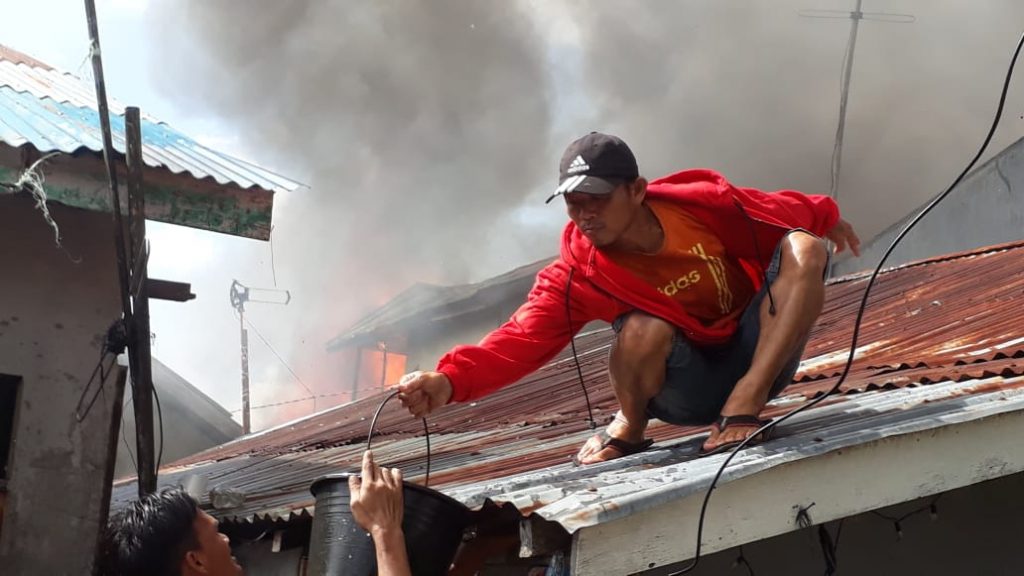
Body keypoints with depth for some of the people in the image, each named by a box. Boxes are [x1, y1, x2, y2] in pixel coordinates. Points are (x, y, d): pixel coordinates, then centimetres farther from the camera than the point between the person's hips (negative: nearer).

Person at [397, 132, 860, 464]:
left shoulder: (702, 203, -16)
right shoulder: (576, 276, -21)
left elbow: (781, 214, 4)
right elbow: (521, 339, -35)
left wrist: (825, 218, 21)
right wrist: (450, 380, -52)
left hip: (758, 359, 3)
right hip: (694, 387, -2)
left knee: (803, 248, -19)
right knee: (644, 328, -36)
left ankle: (743, 407, -24)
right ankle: (628, 429, -4)